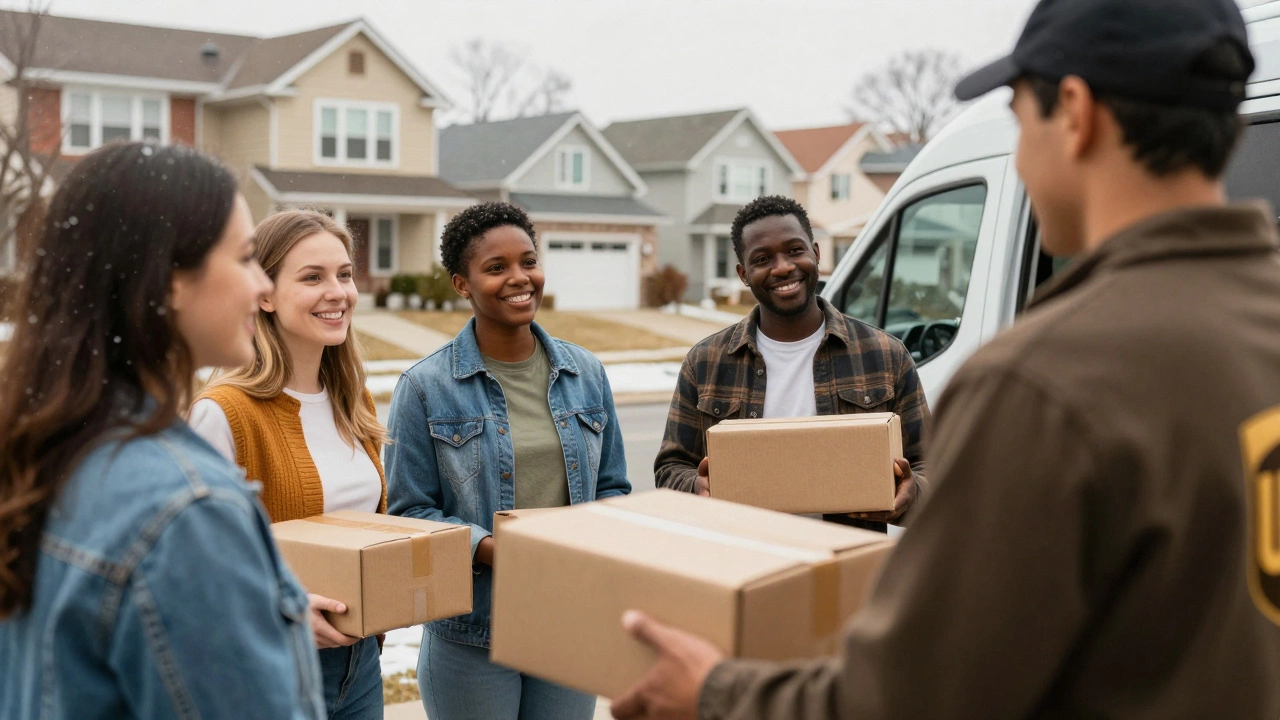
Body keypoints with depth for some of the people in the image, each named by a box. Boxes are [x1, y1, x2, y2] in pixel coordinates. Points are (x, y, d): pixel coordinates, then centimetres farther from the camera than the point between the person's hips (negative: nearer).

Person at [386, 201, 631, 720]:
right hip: (472, 633, -3)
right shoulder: (426, 386, -6)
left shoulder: (585, 374, 5)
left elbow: (612, 487, 11)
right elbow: (409, 512, -6)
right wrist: (491, 550, -21)